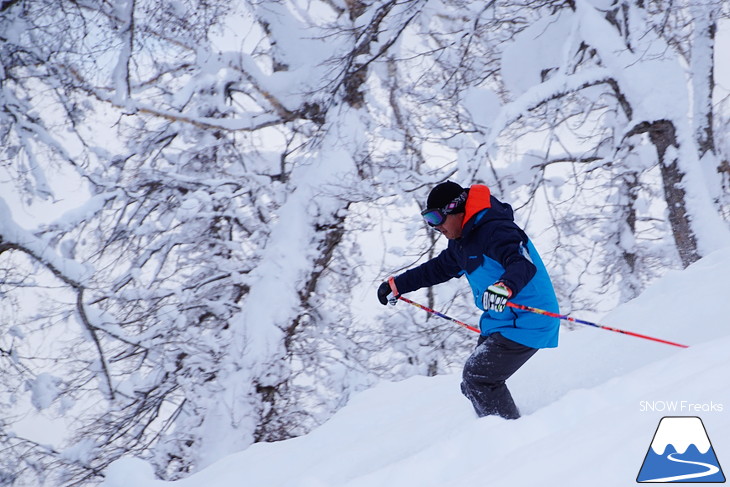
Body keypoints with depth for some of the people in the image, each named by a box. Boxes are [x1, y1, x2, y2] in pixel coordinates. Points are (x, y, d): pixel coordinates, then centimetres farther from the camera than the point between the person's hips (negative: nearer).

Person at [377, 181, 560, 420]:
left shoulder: (494, 231, -21)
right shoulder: (463, 241, 12)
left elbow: (524, 264, -36)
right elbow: (438, 268, 28)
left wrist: (506, 286, -56)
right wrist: (397, 285, 28)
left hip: (525, 324, -10)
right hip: (499, 322, 10)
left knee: (477, 379, -15)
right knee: (473, 384, 6)